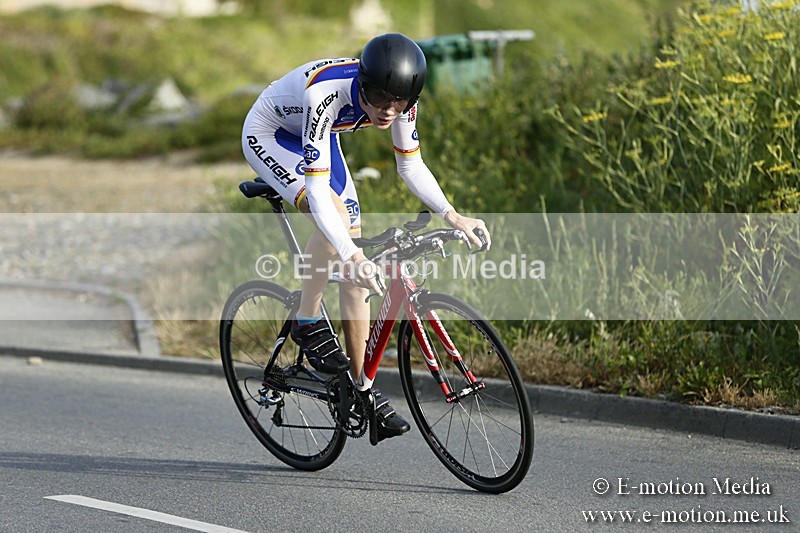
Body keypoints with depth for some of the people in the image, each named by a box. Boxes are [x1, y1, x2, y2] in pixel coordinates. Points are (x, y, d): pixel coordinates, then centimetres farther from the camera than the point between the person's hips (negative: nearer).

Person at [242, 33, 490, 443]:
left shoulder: (399, 97, -24)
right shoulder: (326, 94, -42)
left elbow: (410, 165, -9)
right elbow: (317, 193, -45)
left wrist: (452, 216, -22)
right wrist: (352, 257, -55)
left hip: (317, 138, 6)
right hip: (268, 136, -6)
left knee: (355, 261, -1)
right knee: (335, 216, -32)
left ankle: (363, 388, 6)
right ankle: (308, 323, -10)